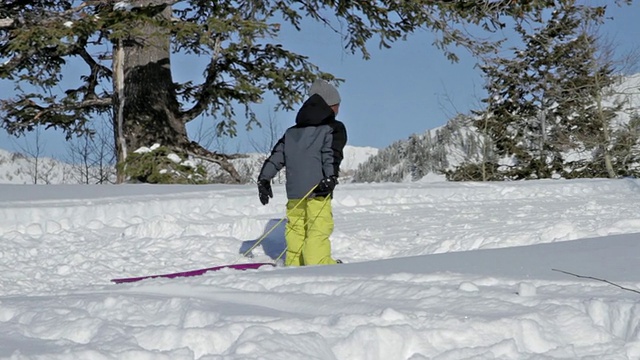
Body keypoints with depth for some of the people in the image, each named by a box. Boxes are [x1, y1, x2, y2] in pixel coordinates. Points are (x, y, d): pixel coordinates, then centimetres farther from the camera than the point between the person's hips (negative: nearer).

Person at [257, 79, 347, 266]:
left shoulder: (292, 132, 23)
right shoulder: (334, 128, 5)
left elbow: (277, 155, 18)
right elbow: (332, 153, -12)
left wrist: (264, 178, 18)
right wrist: (331, 176, -23)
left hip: (294, 190, 6)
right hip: (317, 188, -6)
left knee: (295, 228, 12)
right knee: (319, 228, -10)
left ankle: (294, 263, 13)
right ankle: (317, 264, -17)